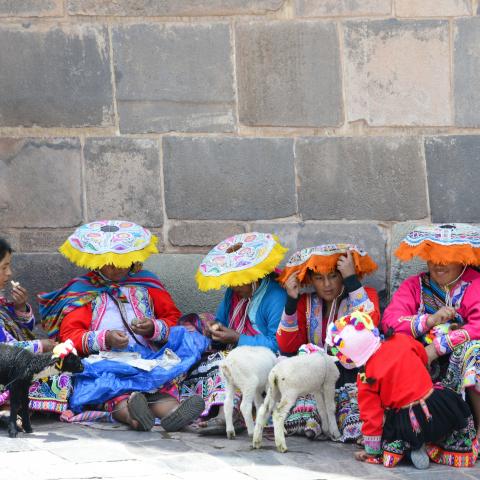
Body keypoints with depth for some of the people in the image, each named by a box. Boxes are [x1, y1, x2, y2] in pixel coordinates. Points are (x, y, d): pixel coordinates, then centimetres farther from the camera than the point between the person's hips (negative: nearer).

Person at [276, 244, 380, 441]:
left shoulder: (365, 295, 7)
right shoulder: (305, 303, 15)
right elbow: (287, 346, 3)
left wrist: (351, 279, -13)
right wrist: (291, 300, -4)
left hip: (353, 373, -3)